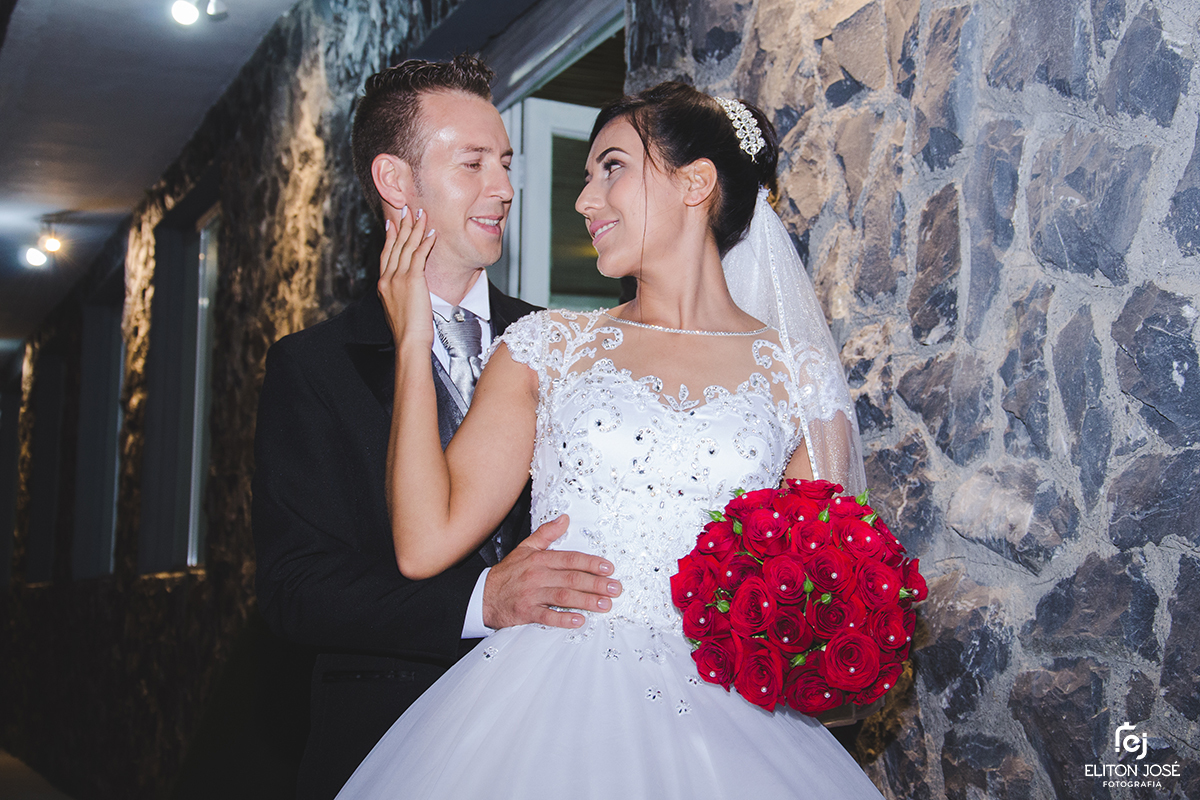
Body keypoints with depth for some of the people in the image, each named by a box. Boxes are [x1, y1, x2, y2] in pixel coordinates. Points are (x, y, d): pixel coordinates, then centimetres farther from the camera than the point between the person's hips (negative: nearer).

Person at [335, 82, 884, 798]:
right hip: (550, 718, 0)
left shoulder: (799, 375, 4)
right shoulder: (550, 348, 6)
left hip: (715, 725, 0)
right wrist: (413, 346, -1)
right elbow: (426, 543, -4)